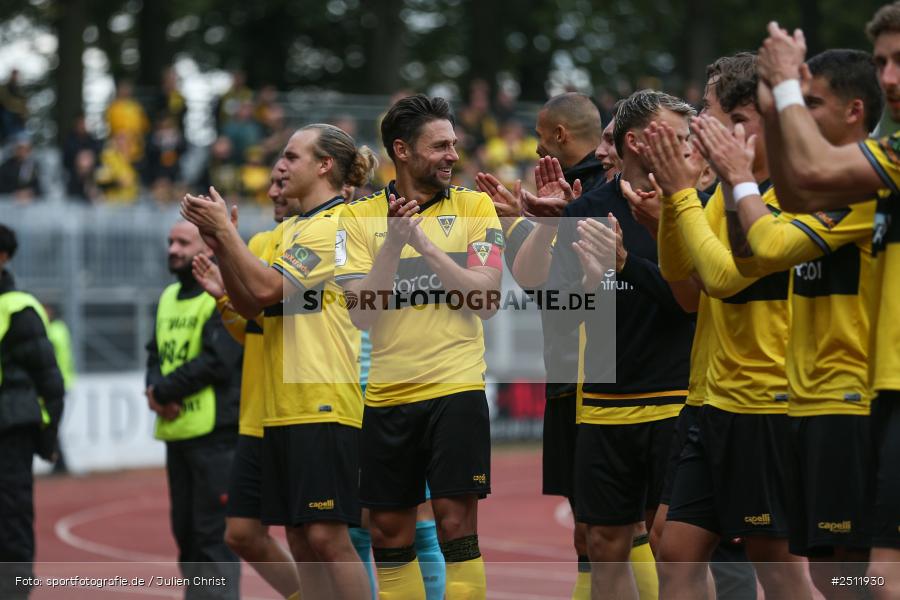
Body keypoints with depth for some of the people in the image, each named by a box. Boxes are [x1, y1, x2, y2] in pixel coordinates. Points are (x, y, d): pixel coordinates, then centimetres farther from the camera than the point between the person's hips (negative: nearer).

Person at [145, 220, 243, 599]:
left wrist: (164, 391, -10)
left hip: (216, 431, -8)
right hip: (176, 431, 8)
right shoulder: (169, 298, 18)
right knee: (185, 527, 12)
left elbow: (217, 361, -16)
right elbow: (156, 353, 18)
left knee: (214, 532, -9)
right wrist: (155, 389, -3)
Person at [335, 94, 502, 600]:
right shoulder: (362, 217, 4)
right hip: (388, 395, 2)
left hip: (456, 388, -2)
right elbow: (363, 314, -4)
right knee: (389, 531, 7)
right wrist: (394, 242, -16)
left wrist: (425, 242, -14)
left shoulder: (474, 206, 3)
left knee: (456, 522, -7)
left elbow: (486, 301, -8)